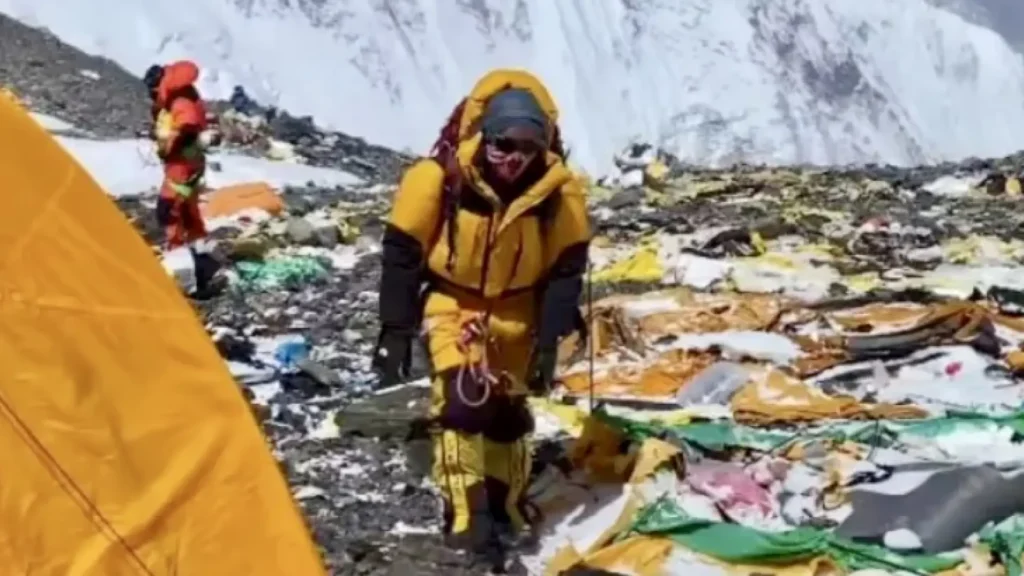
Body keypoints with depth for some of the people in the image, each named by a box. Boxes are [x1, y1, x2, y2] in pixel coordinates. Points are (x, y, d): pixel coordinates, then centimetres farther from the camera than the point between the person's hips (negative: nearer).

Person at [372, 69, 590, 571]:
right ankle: (466, 518, -11)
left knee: (508, 412, 13)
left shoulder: (560, 192, -19)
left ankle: (504, 509, 31)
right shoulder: (437, 179, -26)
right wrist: (395, 332, -13)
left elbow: (566, 270, -8)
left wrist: (548, 341, -10)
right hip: (453, 303, -3)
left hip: (517, 311, 3)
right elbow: (402, 253, -15)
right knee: (462, 400, -18)